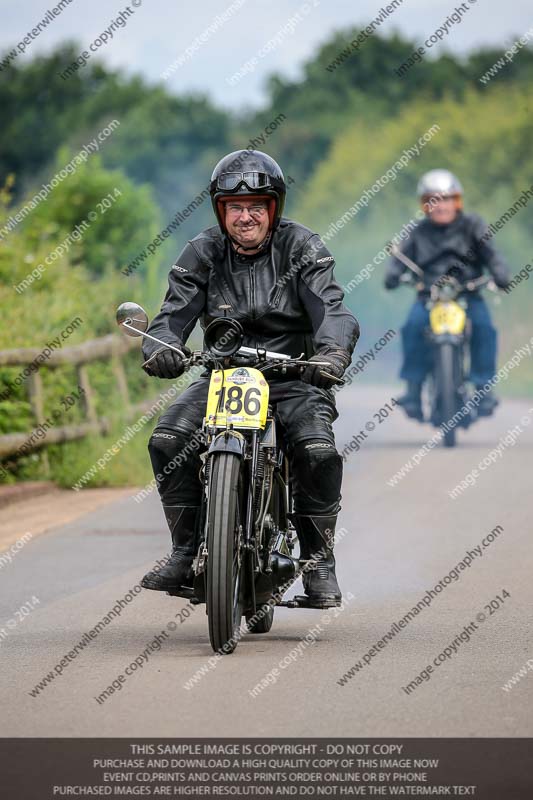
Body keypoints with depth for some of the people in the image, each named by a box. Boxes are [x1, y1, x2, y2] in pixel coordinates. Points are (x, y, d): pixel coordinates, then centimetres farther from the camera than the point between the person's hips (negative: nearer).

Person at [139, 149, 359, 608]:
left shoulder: (302, 247, -2)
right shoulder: (203, 253, 5)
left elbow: (330, 309, -14)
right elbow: (175, 313, -5)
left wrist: (332, 351, -37)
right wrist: (161, 350, -29)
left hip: (293, 373, -2)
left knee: (318, 451, -29)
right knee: (168, 440, -23)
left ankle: (319, 562, -11)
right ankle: (186, 553, -10)